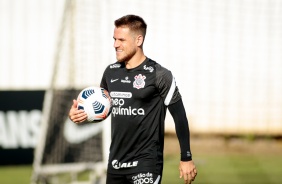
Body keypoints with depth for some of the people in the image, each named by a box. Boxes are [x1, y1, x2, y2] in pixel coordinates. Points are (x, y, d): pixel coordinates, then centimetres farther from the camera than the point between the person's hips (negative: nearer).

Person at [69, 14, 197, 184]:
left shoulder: (158, 75, -10)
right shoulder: (111, 72, 9)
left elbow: (179, 117, -6)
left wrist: (186, 159, -7)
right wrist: (81, 114, -1)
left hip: (146, 163, -7)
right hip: (116, 163, 7)